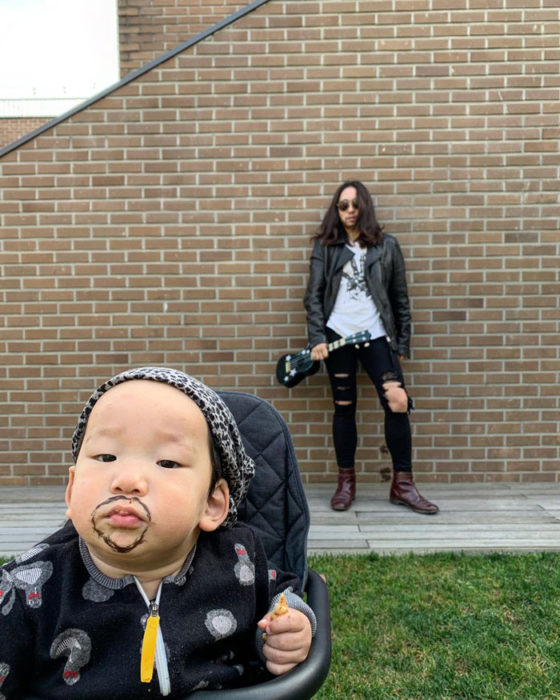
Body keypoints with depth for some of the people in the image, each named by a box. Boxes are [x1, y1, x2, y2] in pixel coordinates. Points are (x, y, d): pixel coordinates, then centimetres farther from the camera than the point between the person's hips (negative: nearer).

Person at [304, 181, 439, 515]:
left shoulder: (387, 245, 7)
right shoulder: (325, 247, 7)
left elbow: (401, 297, 9)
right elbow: (314, 296, 3)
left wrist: (402, 343, 7)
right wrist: (317, 339, -7)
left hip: (377, 336, 0)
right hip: (338, 335, 0)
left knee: (398, 402, -9)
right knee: (344, 407, 6)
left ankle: (403, 484, 5)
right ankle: (346, 481, 19)